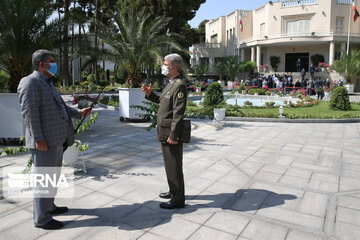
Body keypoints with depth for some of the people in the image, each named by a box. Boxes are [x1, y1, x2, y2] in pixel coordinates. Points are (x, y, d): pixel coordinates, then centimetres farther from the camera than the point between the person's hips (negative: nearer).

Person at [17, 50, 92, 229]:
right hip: (44, 142, -10)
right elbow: (29, 111, -20)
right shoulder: (30, 82, -12)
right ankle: (41, 219, 10)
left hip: (57, 140, 10)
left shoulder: (47, 83, 19)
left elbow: (59, 107, 25)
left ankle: (49, 206, 35)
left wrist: (79, 113, 16)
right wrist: (38, 139, -23)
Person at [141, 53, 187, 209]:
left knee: (174, 166, 0)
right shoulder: (170, 84, 14)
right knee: (169, 164, 21)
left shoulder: (179, 86, -18)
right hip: (164, 133, 10)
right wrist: (150, 94, 8)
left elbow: (178, 113, -23)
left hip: (171, 134, -10)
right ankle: (173, 191, 37)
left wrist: (172, 136, -23)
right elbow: (162, 101, 24)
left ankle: (178, 200, 13)